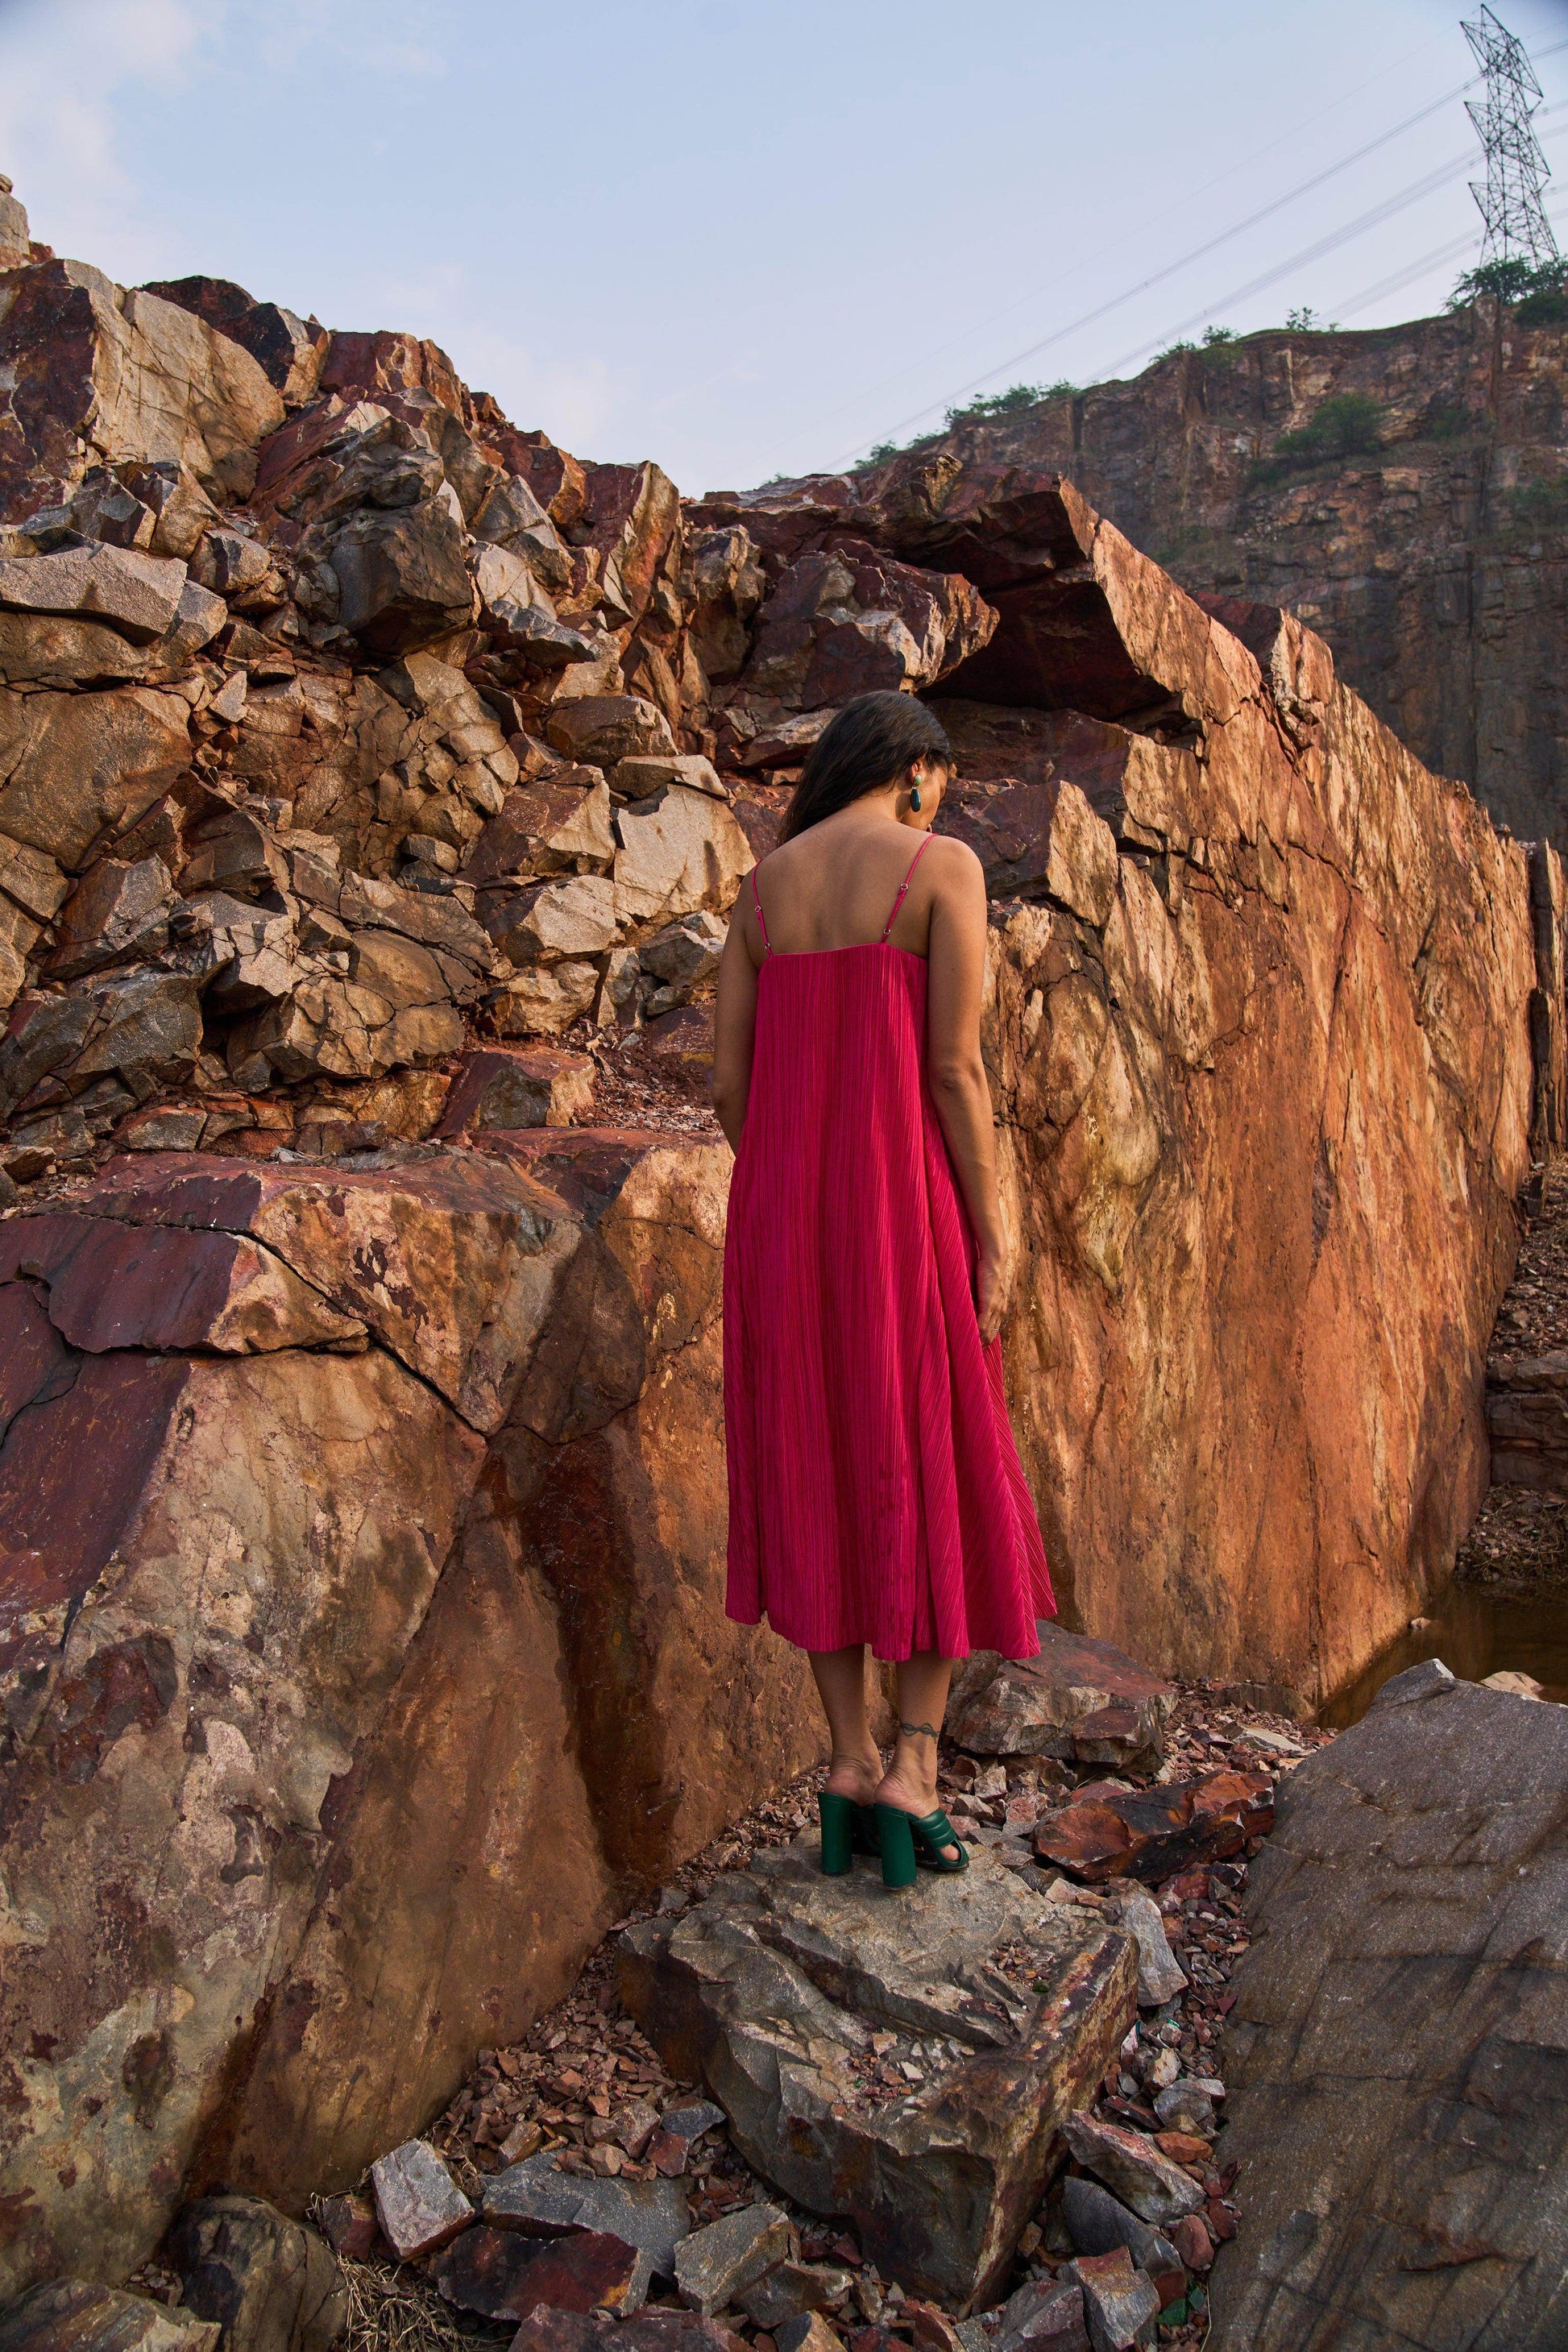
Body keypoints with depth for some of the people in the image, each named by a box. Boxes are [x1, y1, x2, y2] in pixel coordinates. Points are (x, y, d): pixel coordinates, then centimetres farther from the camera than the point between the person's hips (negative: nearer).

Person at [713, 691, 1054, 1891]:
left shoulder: (763, 885, 12)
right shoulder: (946, 867, -4)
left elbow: (729, 1080, 8)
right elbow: (955, 1069, -11)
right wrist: (991, 1241, -5)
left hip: (783, 1205, 5)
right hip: (902, 1200, -5)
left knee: (825, 1479, 14)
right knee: (942, 1486, 9)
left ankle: (850, 1762, 15)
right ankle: (914, 1771, 6)